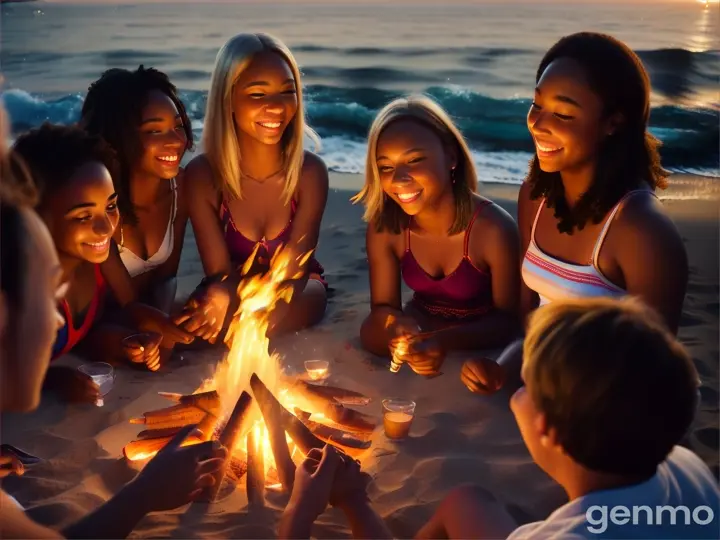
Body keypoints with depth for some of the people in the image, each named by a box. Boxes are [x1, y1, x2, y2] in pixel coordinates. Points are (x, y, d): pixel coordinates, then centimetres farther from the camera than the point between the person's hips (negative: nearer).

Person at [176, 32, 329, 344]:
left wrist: (230, 298, -40)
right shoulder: (202, 174, -19)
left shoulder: (310, 171, -20)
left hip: (296, 293, -1)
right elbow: (219, 273, -16)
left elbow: (294, 272, -19)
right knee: (198, 322, -33)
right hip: (234, 293, 1)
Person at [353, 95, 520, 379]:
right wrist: (398, 327, -36)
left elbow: (508, 319, -20)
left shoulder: (494, 229, -30)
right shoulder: (383, 228, -18)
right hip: (419, 328, 3)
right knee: (371, 336, -23)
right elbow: (383, 306, -9)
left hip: (479, 345, -2)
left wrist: (445, 341, -40)